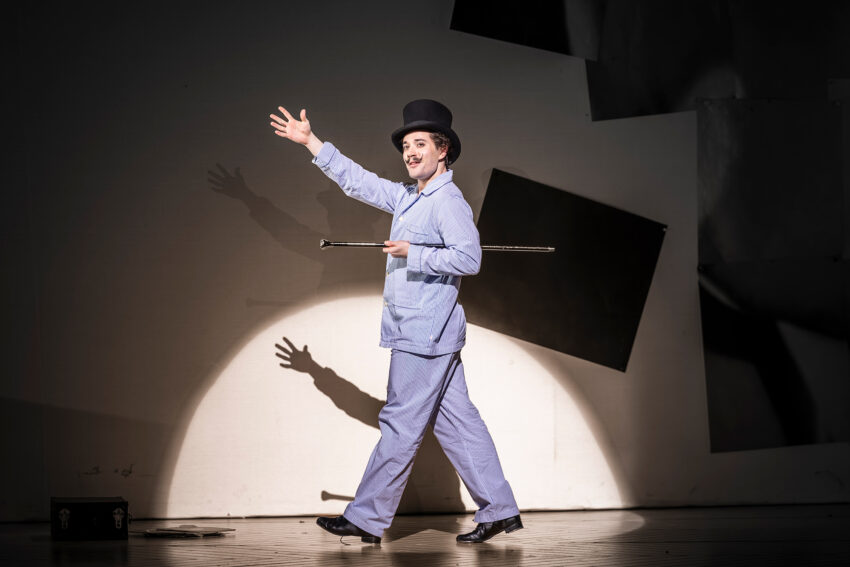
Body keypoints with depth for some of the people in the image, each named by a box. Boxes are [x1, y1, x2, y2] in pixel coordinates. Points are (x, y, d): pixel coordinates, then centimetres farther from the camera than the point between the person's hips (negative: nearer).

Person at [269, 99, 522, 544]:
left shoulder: (447, 201, -12)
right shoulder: (407, 198, 16)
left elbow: (469, 257, -21)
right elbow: (357, 182, 24)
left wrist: (413, 254, -17)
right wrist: (311, 142, 24)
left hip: (425, 334, -9)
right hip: (422, 335, 9)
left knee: (400, 426, -3)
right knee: (456, 423, 9)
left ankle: (367, 519, 2)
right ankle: (499, 511, 12)